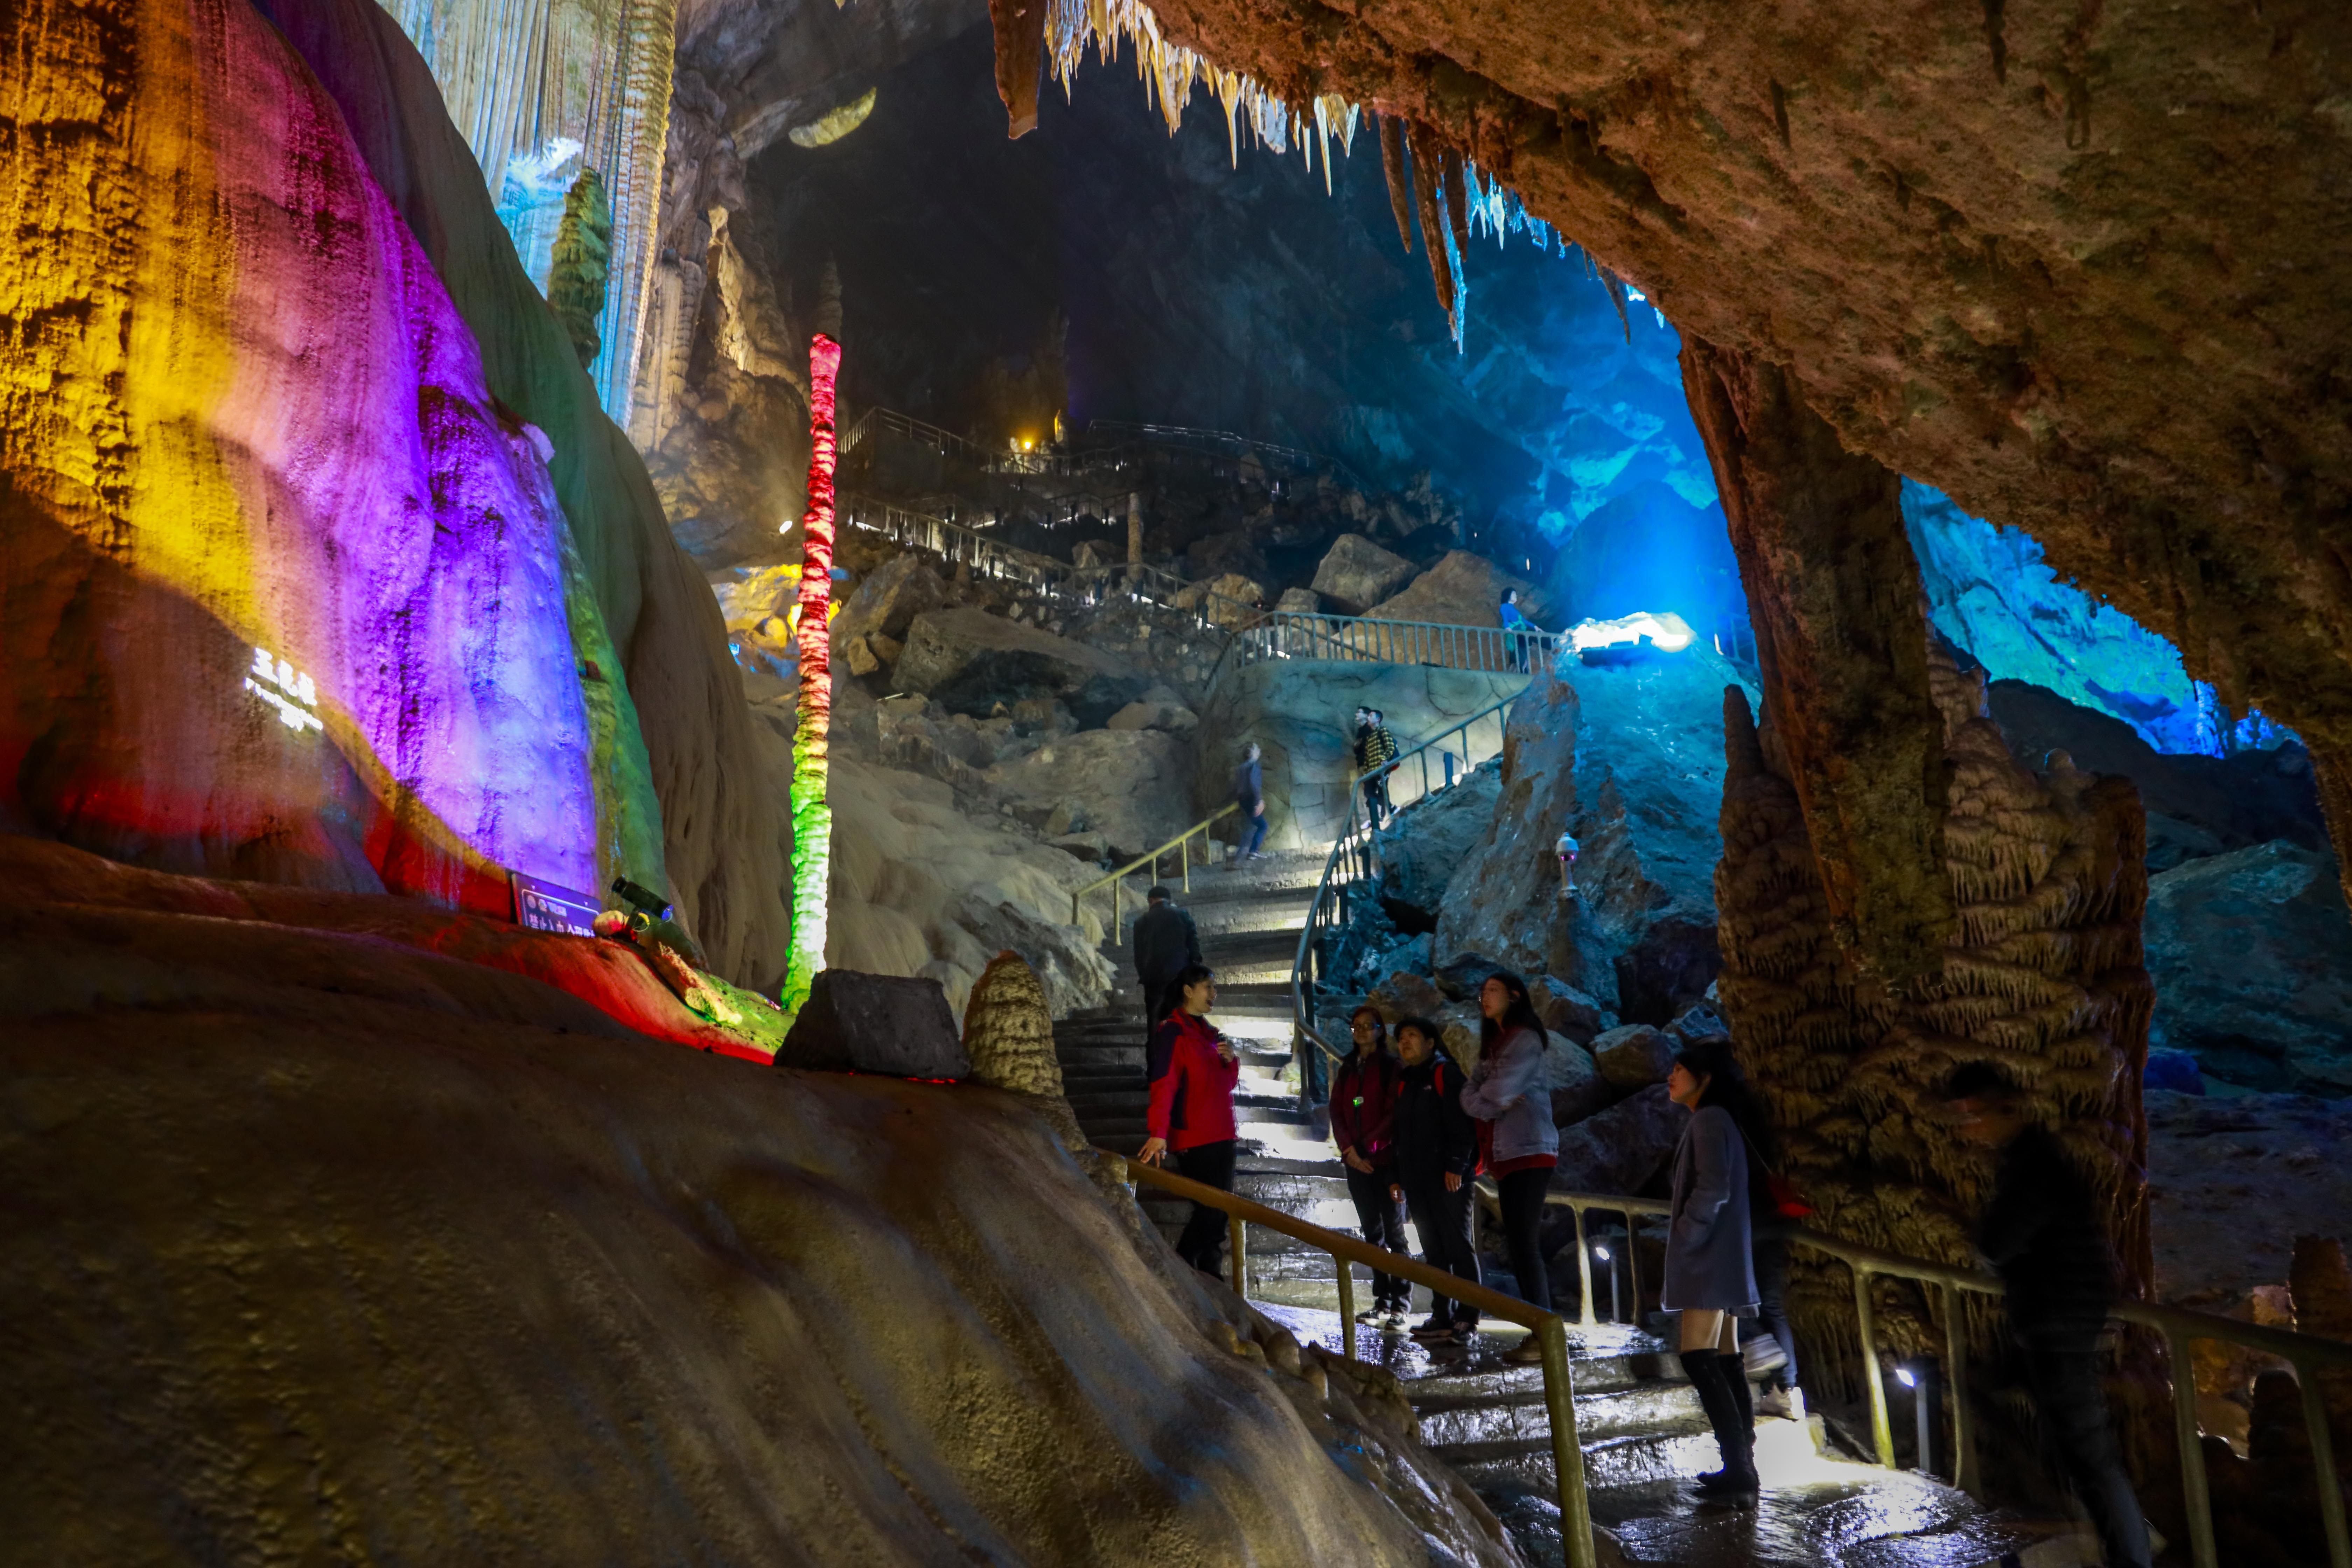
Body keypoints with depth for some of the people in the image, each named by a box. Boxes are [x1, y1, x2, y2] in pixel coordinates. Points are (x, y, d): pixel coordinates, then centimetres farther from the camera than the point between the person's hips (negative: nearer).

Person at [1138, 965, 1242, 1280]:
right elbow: (1164, 1085, -18)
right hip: (1193, 1141, -8)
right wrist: (1159, 1133, -27)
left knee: (1220, 1210, 10)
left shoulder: (1211, 1033, 16)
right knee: (1210, 1210, -9)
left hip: (1222, 1136, 8)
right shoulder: (1172, 1032, -9)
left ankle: (1210, 1275, 19)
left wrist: (1232, 1060, 0)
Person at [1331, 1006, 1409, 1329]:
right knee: (1372, 1233, 8)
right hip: (1357, 1163, 5)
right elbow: (1337, 1111, 8)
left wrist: (1367, 1147, -14)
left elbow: (1393, 1113, -9)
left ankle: (1400, 1304, -3)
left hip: (1385, 1160, -5)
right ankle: (1382, 1302, 12)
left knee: (1394, 1232, -4)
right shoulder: (1347, 1070, 15)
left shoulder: (1391, 1068, -1)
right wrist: (1349, 1150, -7)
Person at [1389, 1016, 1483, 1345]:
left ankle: (1467, 1318, -3)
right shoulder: (1405, 1083, 20)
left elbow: (1462, 1124, -12)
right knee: (1433, 1250, 8)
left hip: (1448, 1176, -8)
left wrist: (1456, 1165, -20)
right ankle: (1442, 1318, 11)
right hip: (1417, 1180, 8)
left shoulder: (1447, 1074, -3)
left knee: (1458, 1246, -6)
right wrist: (1399, 1177, 16)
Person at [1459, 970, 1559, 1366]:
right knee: (1518, 1245, 8)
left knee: (1526, 1244, -10)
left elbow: (1499, 1091, -17)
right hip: (1506, 1155, 9)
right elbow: (1470, 1095, 10)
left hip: (1531, 1153, -9)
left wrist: (1485, 1097, 2)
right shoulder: (1493, 1044, 20)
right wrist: (1490, 1105, -8)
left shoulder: (1525, 1039, -7)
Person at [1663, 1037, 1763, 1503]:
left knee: (1698, 1357, -13)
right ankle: (1743, 1467, 12)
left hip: (1710, 1259, -10)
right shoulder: (1715, 1120, 19)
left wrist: (1684, 1238, -15)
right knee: (1725, 1361, 9)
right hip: (1717, 1261, 10)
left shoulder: (1709, 1120, -11)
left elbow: (1713, 1188, -22)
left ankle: (1739, 1468, -14)